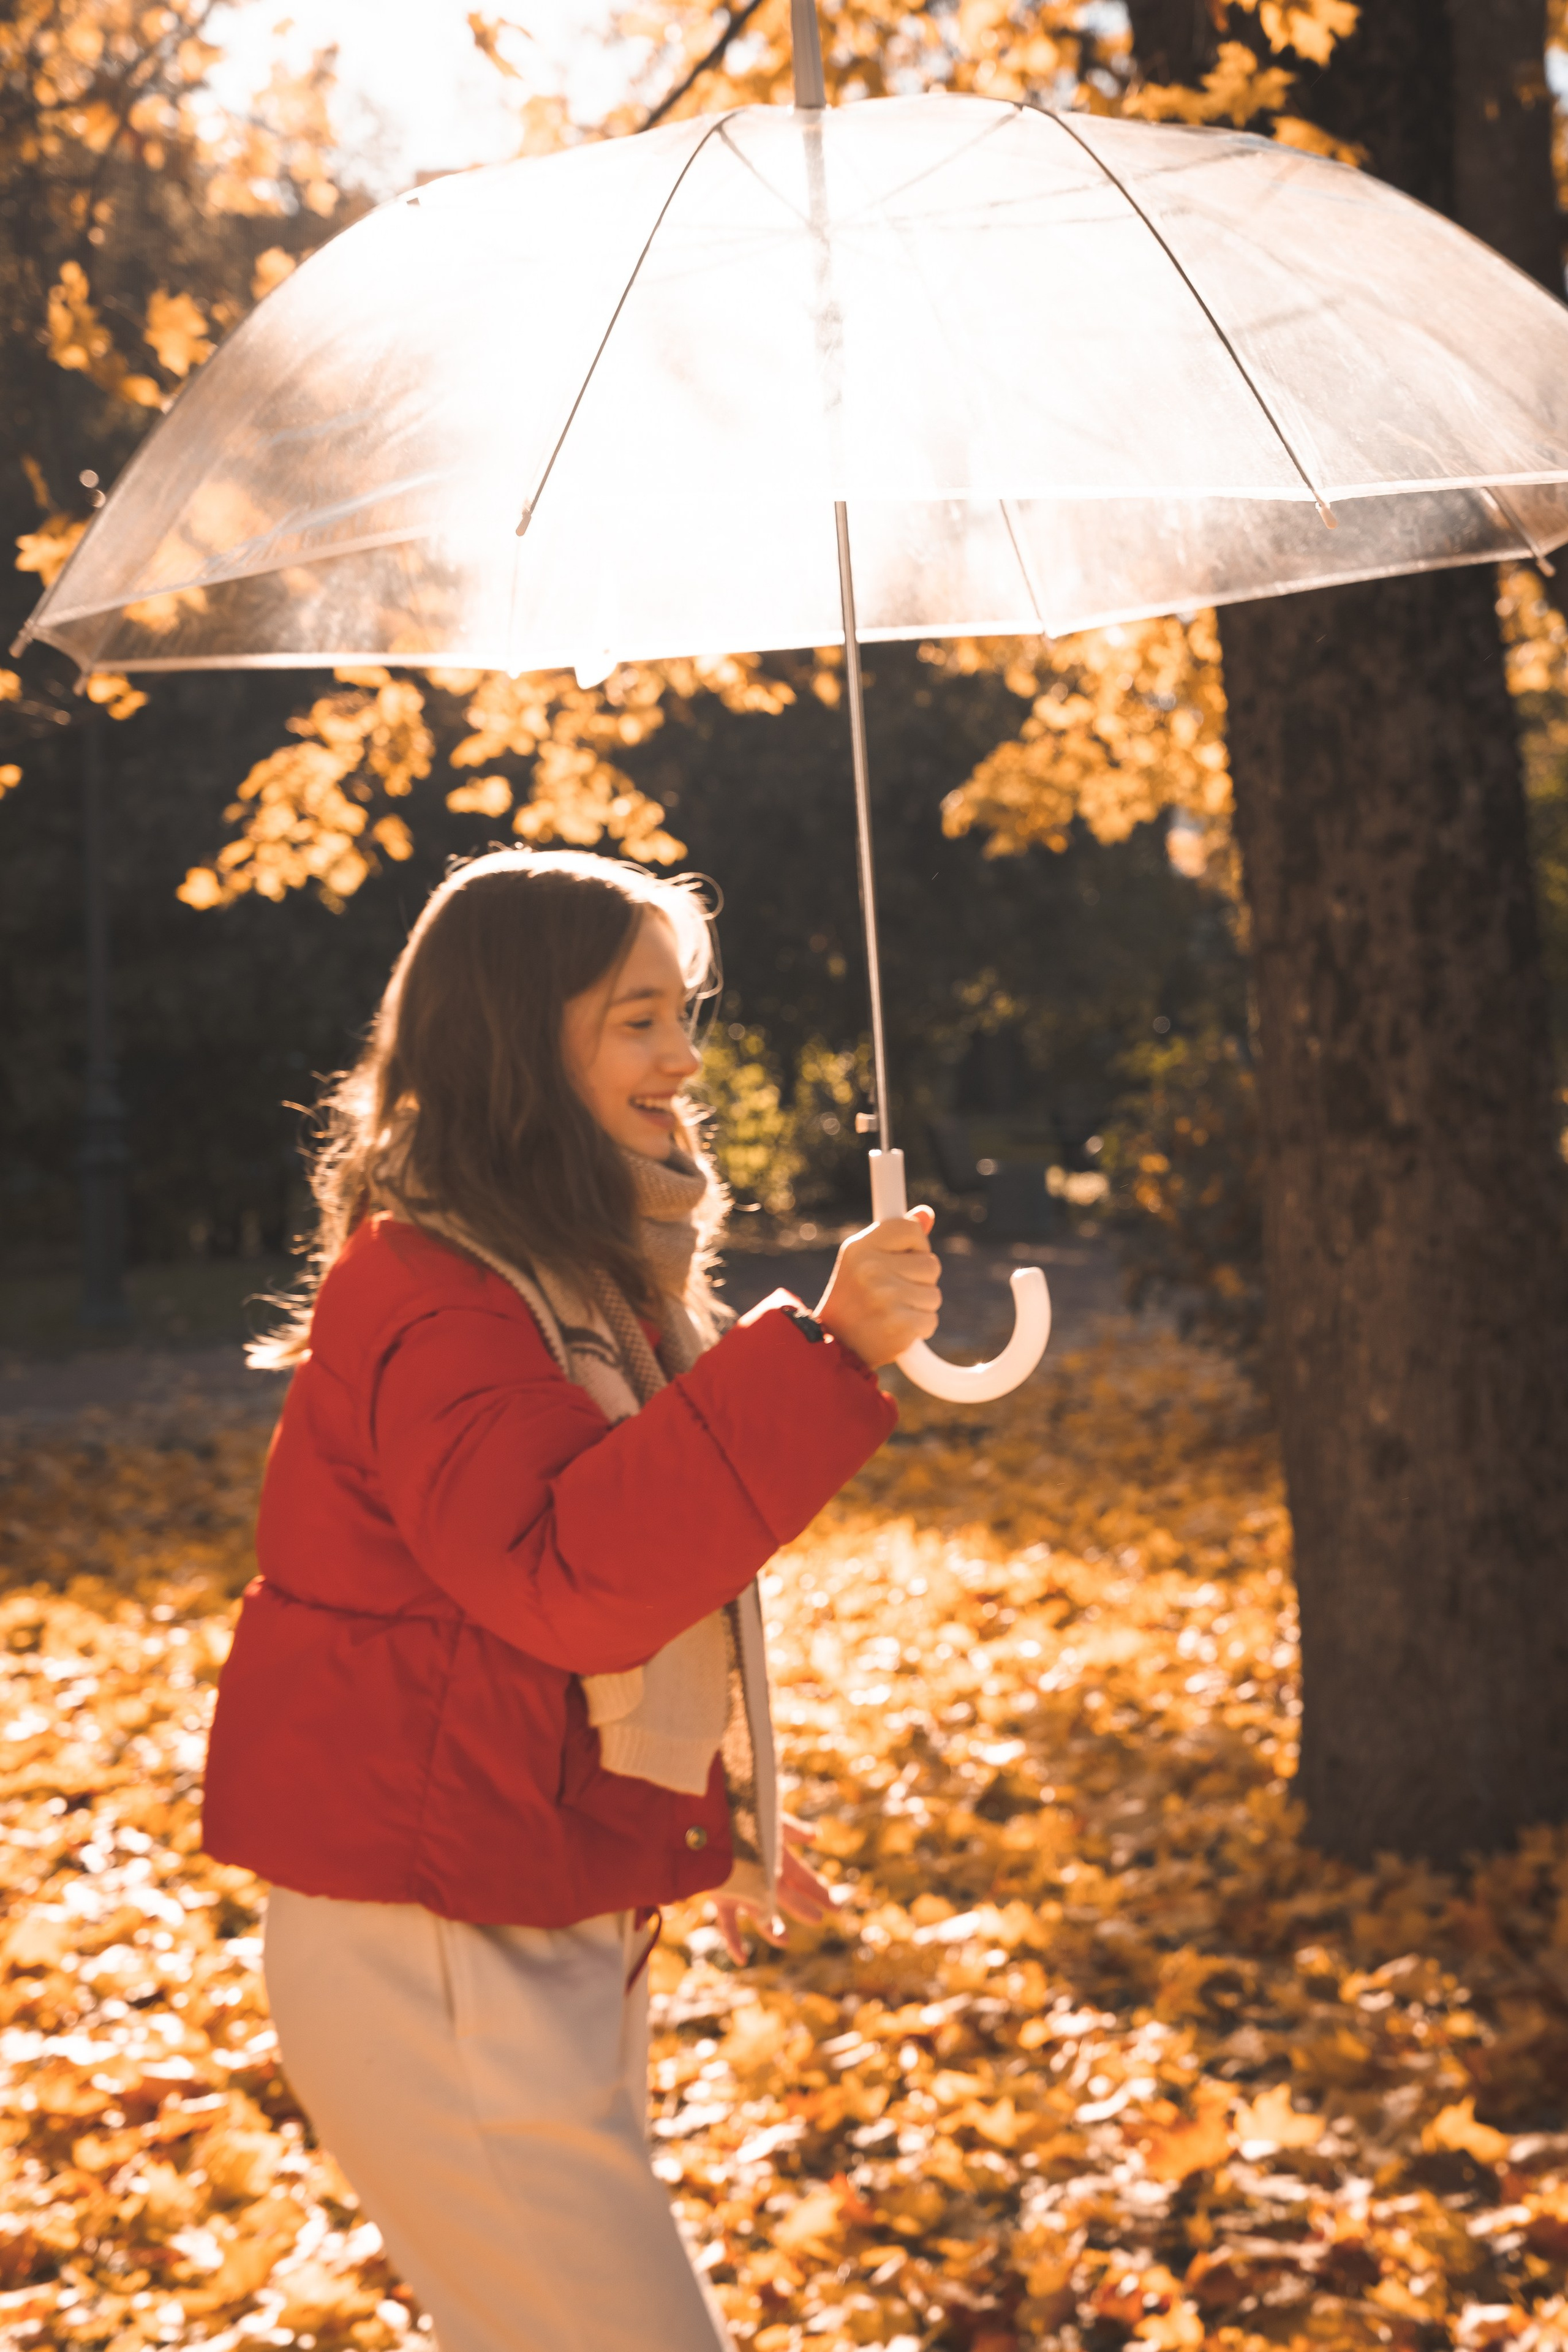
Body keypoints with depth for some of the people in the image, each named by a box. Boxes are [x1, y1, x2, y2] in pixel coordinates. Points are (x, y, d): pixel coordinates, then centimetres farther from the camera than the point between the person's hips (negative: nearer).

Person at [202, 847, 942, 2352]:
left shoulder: (582, 1273, 13)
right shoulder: (428, 1293, -19)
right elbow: (562, 1577, -33)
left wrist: (717, 1812, 26)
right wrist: (820, 1358, -35)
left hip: (557, 1931, 10)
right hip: (431, 1962, -10)